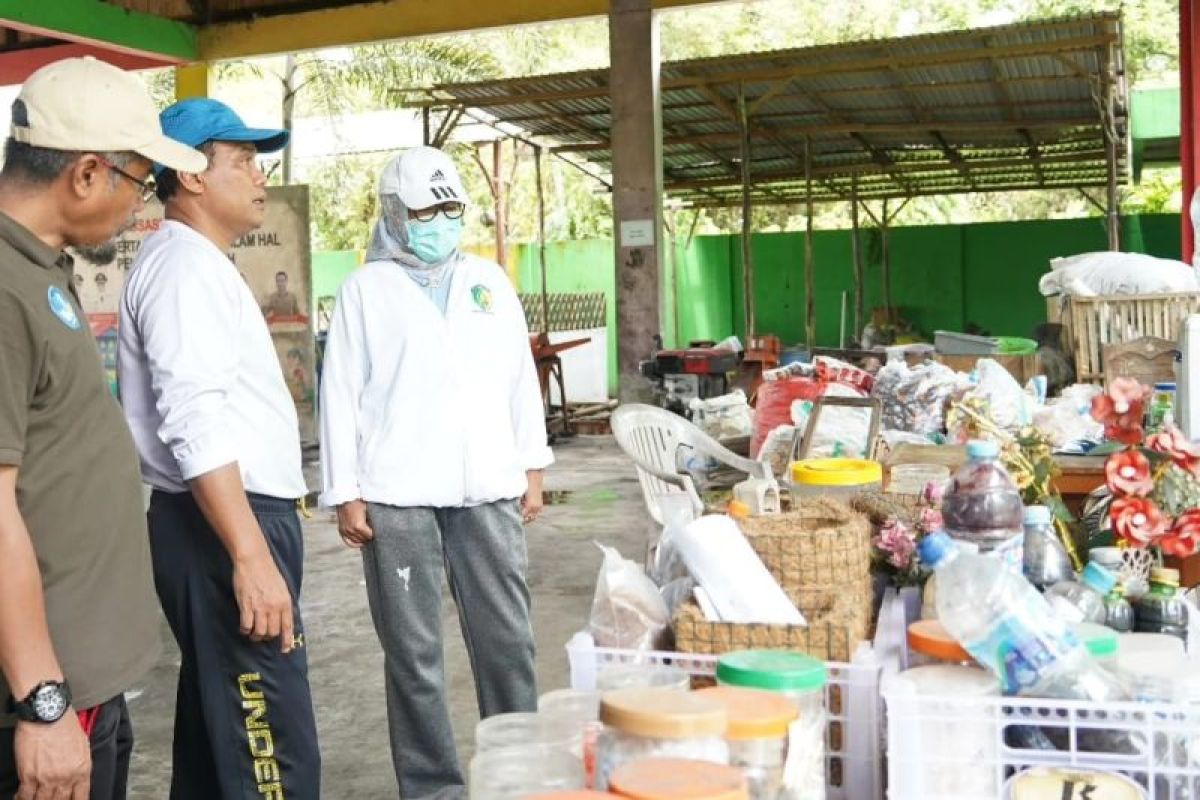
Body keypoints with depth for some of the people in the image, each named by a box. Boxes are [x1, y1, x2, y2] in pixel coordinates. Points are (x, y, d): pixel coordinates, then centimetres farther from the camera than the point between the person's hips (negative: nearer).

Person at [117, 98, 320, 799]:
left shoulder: (200, 265, 19)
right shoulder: (185, 267, -13)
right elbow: (196, 427, -24)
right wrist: (250, 556, -28)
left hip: (235, 519, 11)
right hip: (226, 528, -11)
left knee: (216, 728, 18)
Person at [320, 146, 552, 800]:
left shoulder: (489, 281, 13)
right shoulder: (365, 290, 4)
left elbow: (521, 378, 14)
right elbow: (340, 395, 0)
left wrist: (533, 465, 10)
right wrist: (344, 493, -5)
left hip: (488, 487, 3)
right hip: (396, 496, -2)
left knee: (507, 638, 7)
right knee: (413, 651, 5)